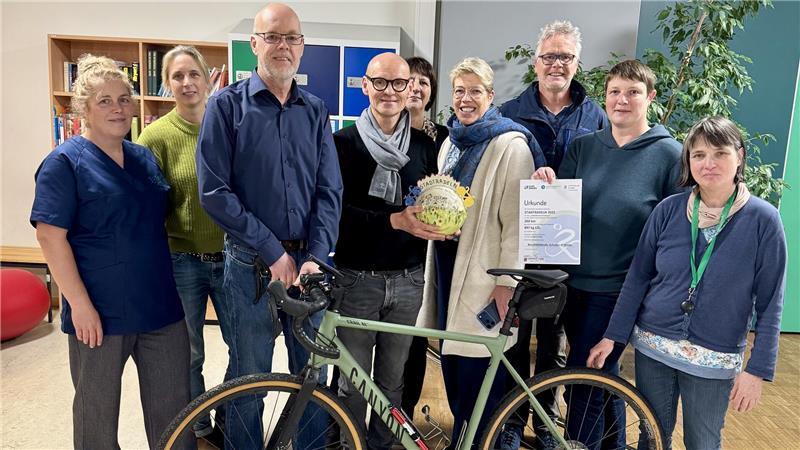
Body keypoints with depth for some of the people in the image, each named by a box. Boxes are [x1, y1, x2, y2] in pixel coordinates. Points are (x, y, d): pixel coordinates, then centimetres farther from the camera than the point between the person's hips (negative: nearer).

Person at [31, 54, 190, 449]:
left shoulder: (145, 157, 11)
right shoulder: (65, 161, -7)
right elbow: (50, 237, -13)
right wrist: (80, 304, -17)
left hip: (161, 305, 5)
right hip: (101, 313, -5)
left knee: (174, 409, 13)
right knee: (98, 414, 14)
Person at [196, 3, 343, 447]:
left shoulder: (316, 110, 7)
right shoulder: (227, 104, -2)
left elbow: (330, 190, 2)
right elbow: (214, 192, -9)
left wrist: (315, 257, -11)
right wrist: (273, 252, -13)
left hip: (310, 261, 3)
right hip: (251, 263, -2)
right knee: (250, 377, 10)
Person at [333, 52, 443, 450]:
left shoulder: (424, 145, 8)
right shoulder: (344, 142, -3)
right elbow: (337, 209, -12)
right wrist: (394, 220, -24)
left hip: (407, 279, 3)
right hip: (356, 278, -2)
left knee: (391, 380, 13)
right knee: (353, 382, 6)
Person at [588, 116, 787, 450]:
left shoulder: (763, 219, -9)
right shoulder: (669, 209, -5)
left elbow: (769, 304, -6)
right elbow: (638, 276, -1)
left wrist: (757, 370, -8)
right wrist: (612, 336, -3)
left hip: (714, 361, -1)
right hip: (653, 348, 2)